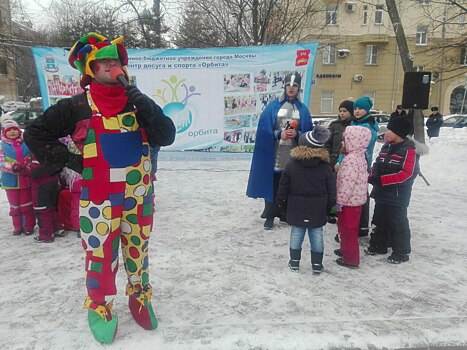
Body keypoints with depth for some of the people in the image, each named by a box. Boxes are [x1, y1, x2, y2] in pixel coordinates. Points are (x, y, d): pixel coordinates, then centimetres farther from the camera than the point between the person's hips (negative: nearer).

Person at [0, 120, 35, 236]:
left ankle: (29, 226, 24)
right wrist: (12, 167, -31)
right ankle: (17, 226, 29)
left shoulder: (26, 143, -2)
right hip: (11, 181, 0)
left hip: (26, 180, 0)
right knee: (14, 206, 14)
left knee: (26, 205, 10)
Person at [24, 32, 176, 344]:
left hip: (139, 195, 3)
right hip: (99, 197, -2)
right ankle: (99, 308, 29)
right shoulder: (77, 107, -3)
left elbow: (167, 137, -8)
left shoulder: (138, 102, 3)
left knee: (138, 250, 16)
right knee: (101, 255, 6)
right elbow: (36, 134, 4)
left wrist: (142, 104, -17)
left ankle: (140, 297, 38)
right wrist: (68, 161, -5)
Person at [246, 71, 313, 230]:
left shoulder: (303, 110, 8)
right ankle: (270, 215, 12)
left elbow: (308, 133, 8)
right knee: (272, 185, 2)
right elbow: (264, 129, -2)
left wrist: (297, 134, -12)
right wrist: (279, 134, -16)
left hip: (294, 156, 2)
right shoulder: (273, 106, 2)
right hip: (274, 154, -1)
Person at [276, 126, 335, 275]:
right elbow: (331, 193, -3)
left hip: (296, 211, 0)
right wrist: (327, 209, 12)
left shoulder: (291, 165, -10)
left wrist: (283, 208, 10)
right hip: (318, 212, 0)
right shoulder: (325, 167, -8)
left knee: (296, 234, 14)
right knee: (317, 236, 11)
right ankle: (317, 265, 21)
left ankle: (294, 261, 25)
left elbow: (282, 191, -4)